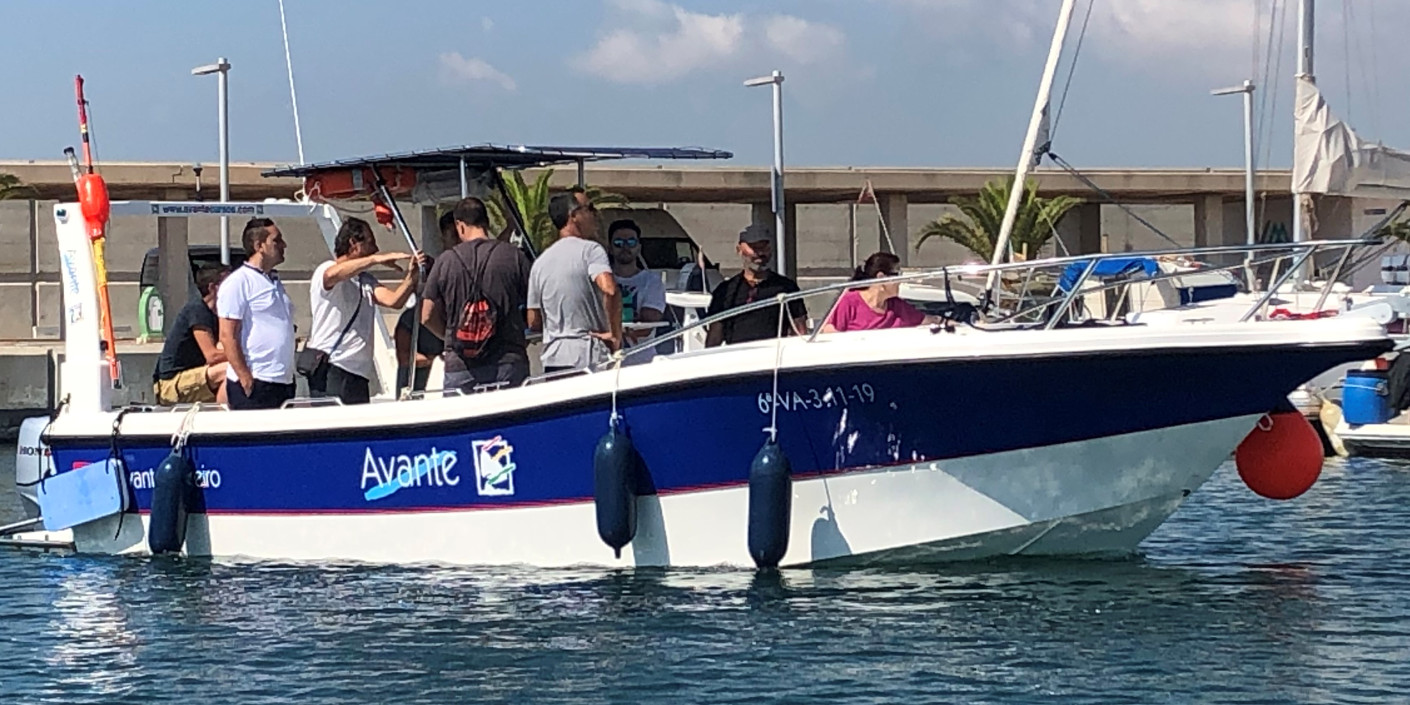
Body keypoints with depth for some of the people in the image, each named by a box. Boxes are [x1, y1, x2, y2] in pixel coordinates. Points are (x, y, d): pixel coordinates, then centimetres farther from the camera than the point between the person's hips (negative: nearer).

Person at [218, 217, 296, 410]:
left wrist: (289, 374, 18)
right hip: (255, 385, -9)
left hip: (283, 381, 9)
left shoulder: (275, 282, 20)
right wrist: (245, 378, -19)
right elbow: (227, 336, -14)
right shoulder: (238, 282, -8)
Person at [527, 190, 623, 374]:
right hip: (590, 358, -6)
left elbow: (533, 322, 16)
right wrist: (616, 334, -14)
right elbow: (610, 290, -24)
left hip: (553, 360, 6)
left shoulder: (541, 262, 14)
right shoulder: (591, 250, -6)